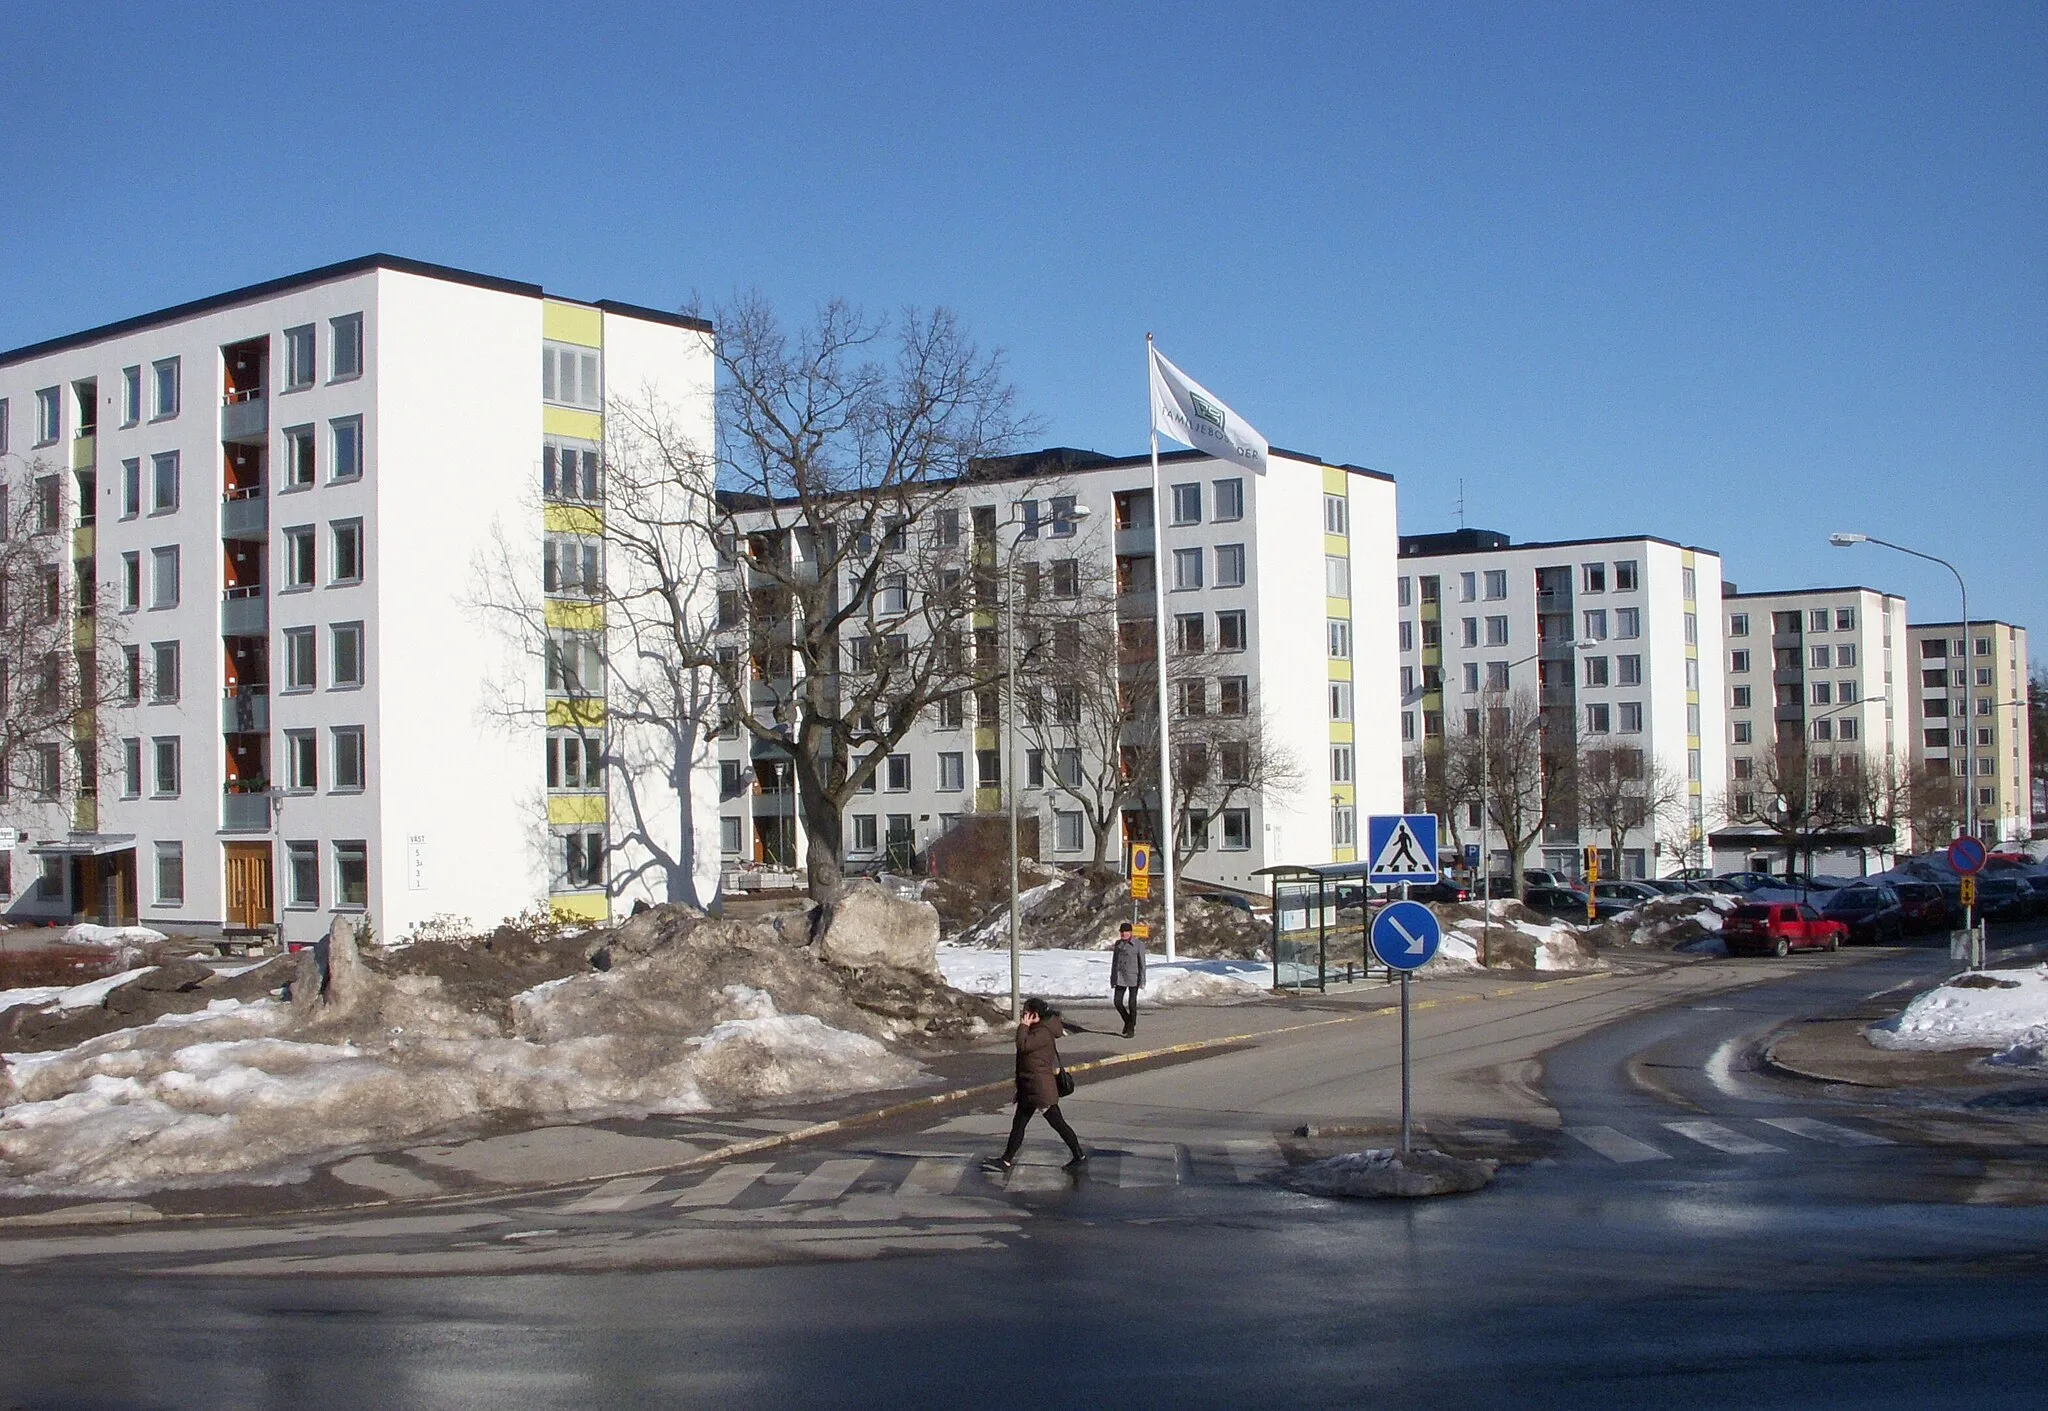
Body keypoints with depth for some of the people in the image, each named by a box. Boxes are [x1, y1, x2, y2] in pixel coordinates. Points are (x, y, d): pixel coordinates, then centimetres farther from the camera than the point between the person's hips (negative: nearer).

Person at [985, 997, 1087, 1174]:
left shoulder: (1044, 1033, -18)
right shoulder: (1037, 1030, 12)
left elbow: (1023, 1045, -28)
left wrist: (1023, 1026, -18)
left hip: (1041, 1087, -10)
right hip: (1029, 1087, 10)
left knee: (1057, 1123, -1)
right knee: (1018, 1124, 10)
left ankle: (1080, 1157, 9)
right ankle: (1006, 1160, 15)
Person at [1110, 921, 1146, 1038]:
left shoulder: (1138, 945, -8)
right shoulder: (1118, 943, 7)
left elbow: (1142, 963, -8)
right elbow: (1114, 962, 11)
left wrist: (1142, 981, -12)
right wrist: (1112, 979, 10)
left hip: (1133, 977, -5)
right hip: (1120, 977, 5)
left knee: (1132, 1003, -1)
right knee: (1117, 1001, 0)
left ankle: (1131, 1029, 10)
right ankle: (1127, 1022, 25)